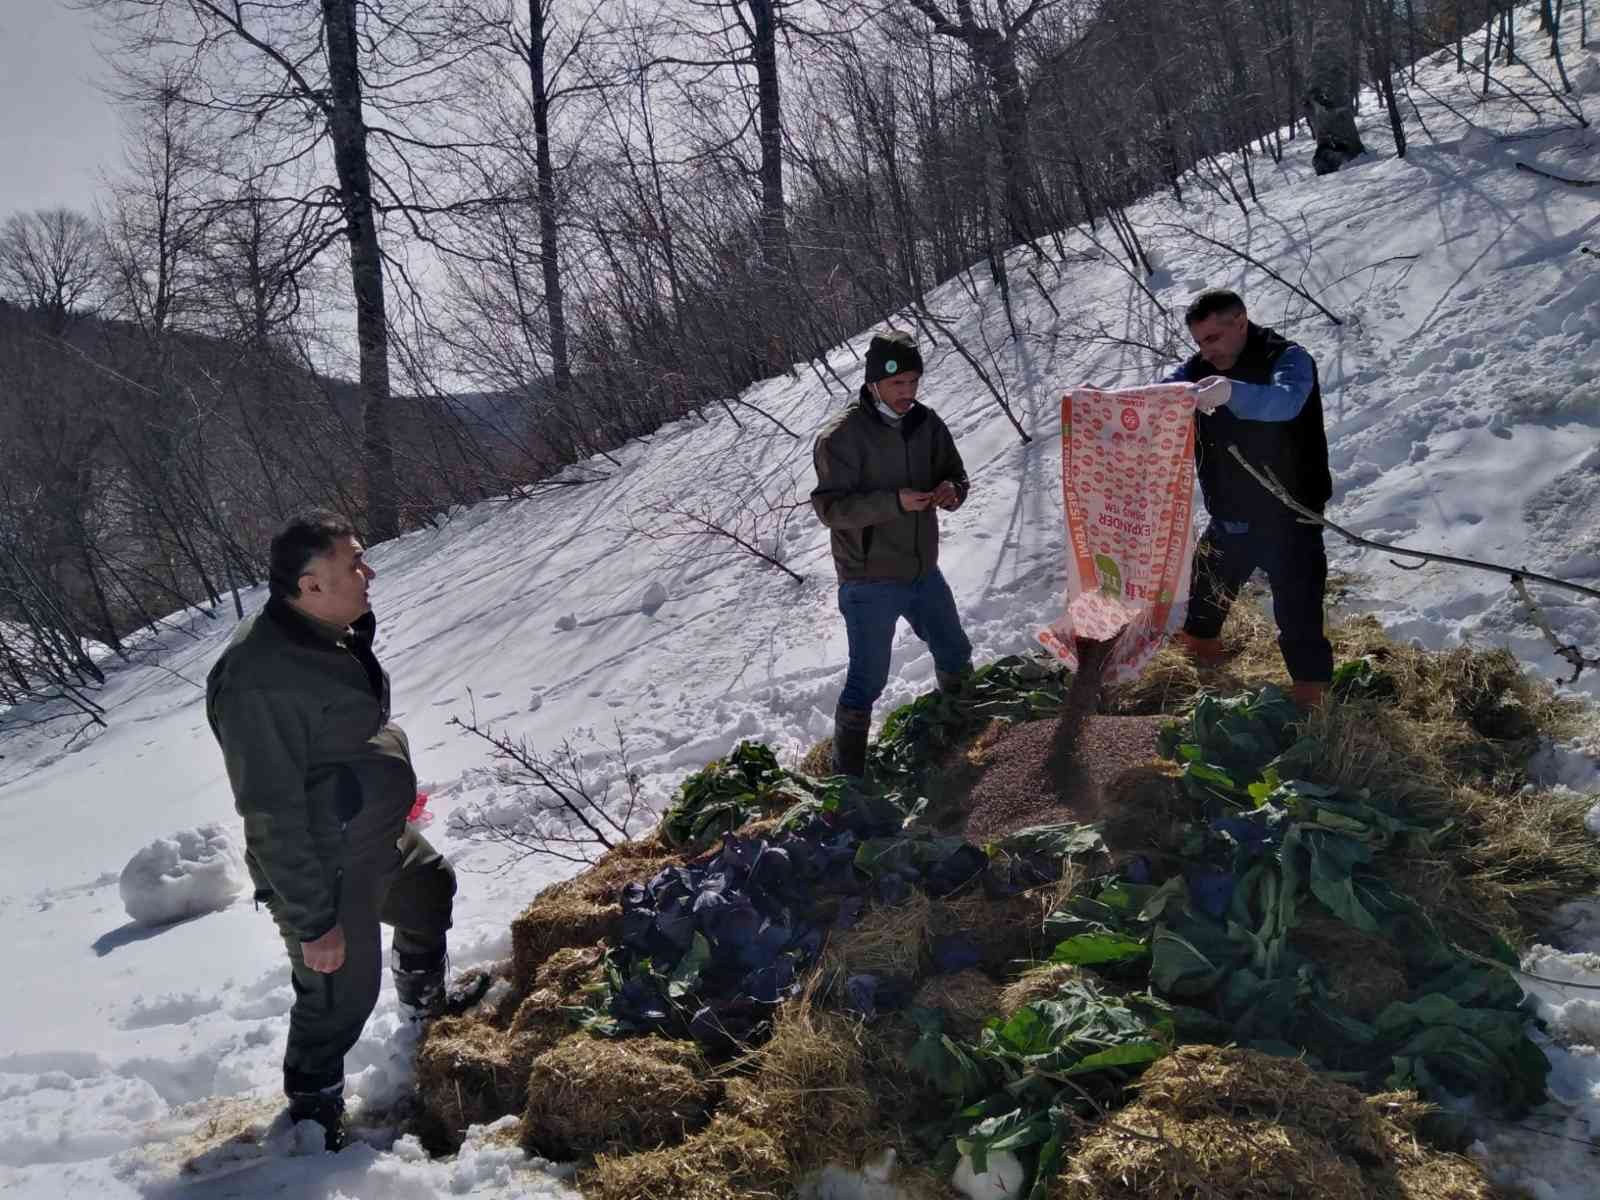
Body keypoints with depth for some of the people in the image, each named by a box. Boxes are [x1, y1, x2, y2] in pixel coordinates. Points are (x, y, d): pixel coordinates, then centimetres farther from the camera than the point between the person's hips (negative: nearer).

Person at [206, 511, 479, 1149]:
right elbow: (272, 817, -29)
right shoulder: (259, 679, -33)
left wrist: (392, 799, 27)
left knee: (433, 889, 31)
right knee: (341, 996, 4)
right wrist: (313, 921, -25)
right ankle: (314, 1119, 29)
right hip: (327, 876, -10)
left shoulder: (332, 632, -3)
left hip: (383, 841, 10)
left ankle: (428, 1005, 59)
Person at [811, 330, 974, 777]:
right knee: (867, 680, -3)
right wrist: (895, 502, -32)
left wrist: (951, 490, -15)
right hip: (870, 583, -6)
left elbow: (955, 474, 10)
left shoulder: (926, 423, -1)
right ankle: (848, 774, 12)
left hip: (923, 572, 7)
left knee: (956, 654, 24)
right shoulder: (841, 437, -18)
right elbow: (829, 507, -21)